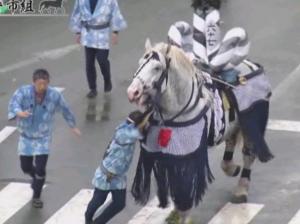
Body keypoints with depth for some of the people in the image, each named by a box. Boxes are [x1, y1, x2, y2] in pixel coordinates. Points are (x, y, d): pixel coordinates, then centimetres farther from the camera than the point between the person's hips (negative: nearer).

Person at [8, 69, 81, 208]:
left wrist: (73, 126, 16)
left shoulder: (54, 96, -17)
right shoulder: (23, 92, -21)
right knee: (26, 167, 13)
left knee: (40, 169, -5)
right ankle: (37, 178, 49)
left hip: (43, 138, -1)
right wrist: (19, 113, -64)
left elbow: (65, 110, 1)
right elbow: (13, 105, -40)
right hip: (26, 137, 1)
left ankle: (36, 196, 18)